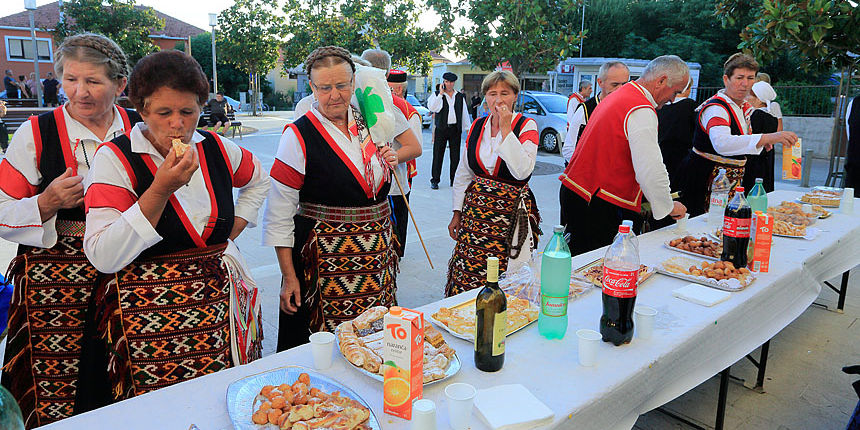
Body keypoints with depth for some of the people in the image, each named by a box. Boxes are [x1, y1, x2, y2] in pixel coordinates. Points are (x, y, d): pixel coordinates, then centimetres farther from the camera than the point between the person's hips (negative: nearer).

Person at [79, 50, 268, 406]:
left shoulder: (216, 148, 4)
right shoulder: (115, 158, -8)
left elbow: (258, 180, 25)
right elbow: (104, 258, -17)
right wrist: (160, 189, -23)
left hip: (218, 305, 4)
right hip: (145, 316, -3)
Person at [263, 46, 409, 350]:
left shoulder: (366, 121, 6)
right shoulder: (299, 136, -10)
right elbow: (279, 214, -10)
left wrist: (392, 159, 2)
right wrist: (288, 276, -12)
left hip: (377, 252, 5)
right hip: (324, 255, -5)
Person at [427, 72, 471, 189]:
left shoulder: (460, 96, 12)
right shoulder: (437, 95, 4)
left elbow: (465, 114, 15)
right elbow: (432, 108, -14)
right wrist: (441, 93, -12)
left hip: (455, 129, 2)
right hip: (441, 129, -2)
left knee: (455, 156, 5)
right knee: (438, 155, 0)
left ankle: (454, 180, 15)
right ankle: (434, 180, 9)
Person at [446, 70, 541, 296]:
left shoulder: (526, 126, -4)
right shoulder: (477, 126, 8)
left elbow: (523, 171, -21)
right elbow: (463, 174, 15)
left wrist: (506, 130, -18)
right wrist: (457, 213, 13)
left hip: (511, 211, -4)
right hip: (476, 208, 4)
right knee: (468, 274, 3)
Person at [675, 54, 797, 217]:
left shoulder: (745, 107, 11)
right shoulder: (715, 108, -18)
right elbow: (721, 143, -39)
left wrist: (760, 142, 9)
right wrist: (767, 138, -45)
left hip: (731, 182, 9)